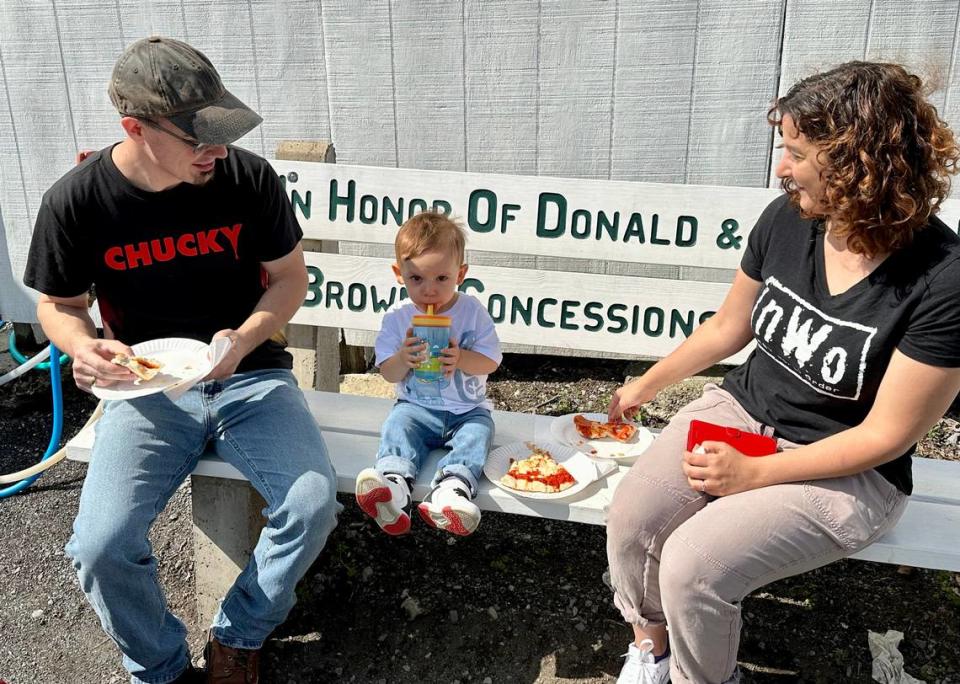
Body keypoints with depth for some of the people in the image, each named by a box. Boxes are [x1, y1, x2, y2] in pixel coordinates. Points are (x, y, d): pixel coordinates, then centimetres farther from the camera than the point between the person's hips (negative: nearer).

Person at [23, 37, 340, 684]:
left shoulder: (248, 177, -10)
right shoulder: (76, 201, -9)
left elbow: (290, 277, 1)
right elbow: (59, 305, 6)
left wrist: (245, 338, -18)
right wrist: (85, 347, -17)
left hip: (251, 376, 0)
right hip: (148, 390, 0)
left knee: (314, 502, -23)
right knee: (101, 546, -20)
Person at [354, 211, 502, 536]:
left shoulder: (473, 312, -3)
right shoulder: (397, 317, -1)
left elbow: (490, 362, -5)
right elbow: (388, 373, 0)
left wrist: (460, 358, -25)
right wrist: (404, 358, -23)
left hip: (467, 409, 0)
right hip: (416, 406, 1)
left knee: (478, 431, -29)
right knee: (397, 424, -27)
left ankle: (450, 489, -52)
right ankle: (394, 481, -52)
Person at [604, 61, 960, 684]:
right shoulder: (786, 220, -7)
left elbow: (887, 434, -17)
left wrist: (755, 475, -19)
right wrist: (647, 385, 16)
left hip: (844, 469, -5)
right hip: (739, 410, 5)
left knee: (692, 563, -24)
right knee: (631, 521, -17)